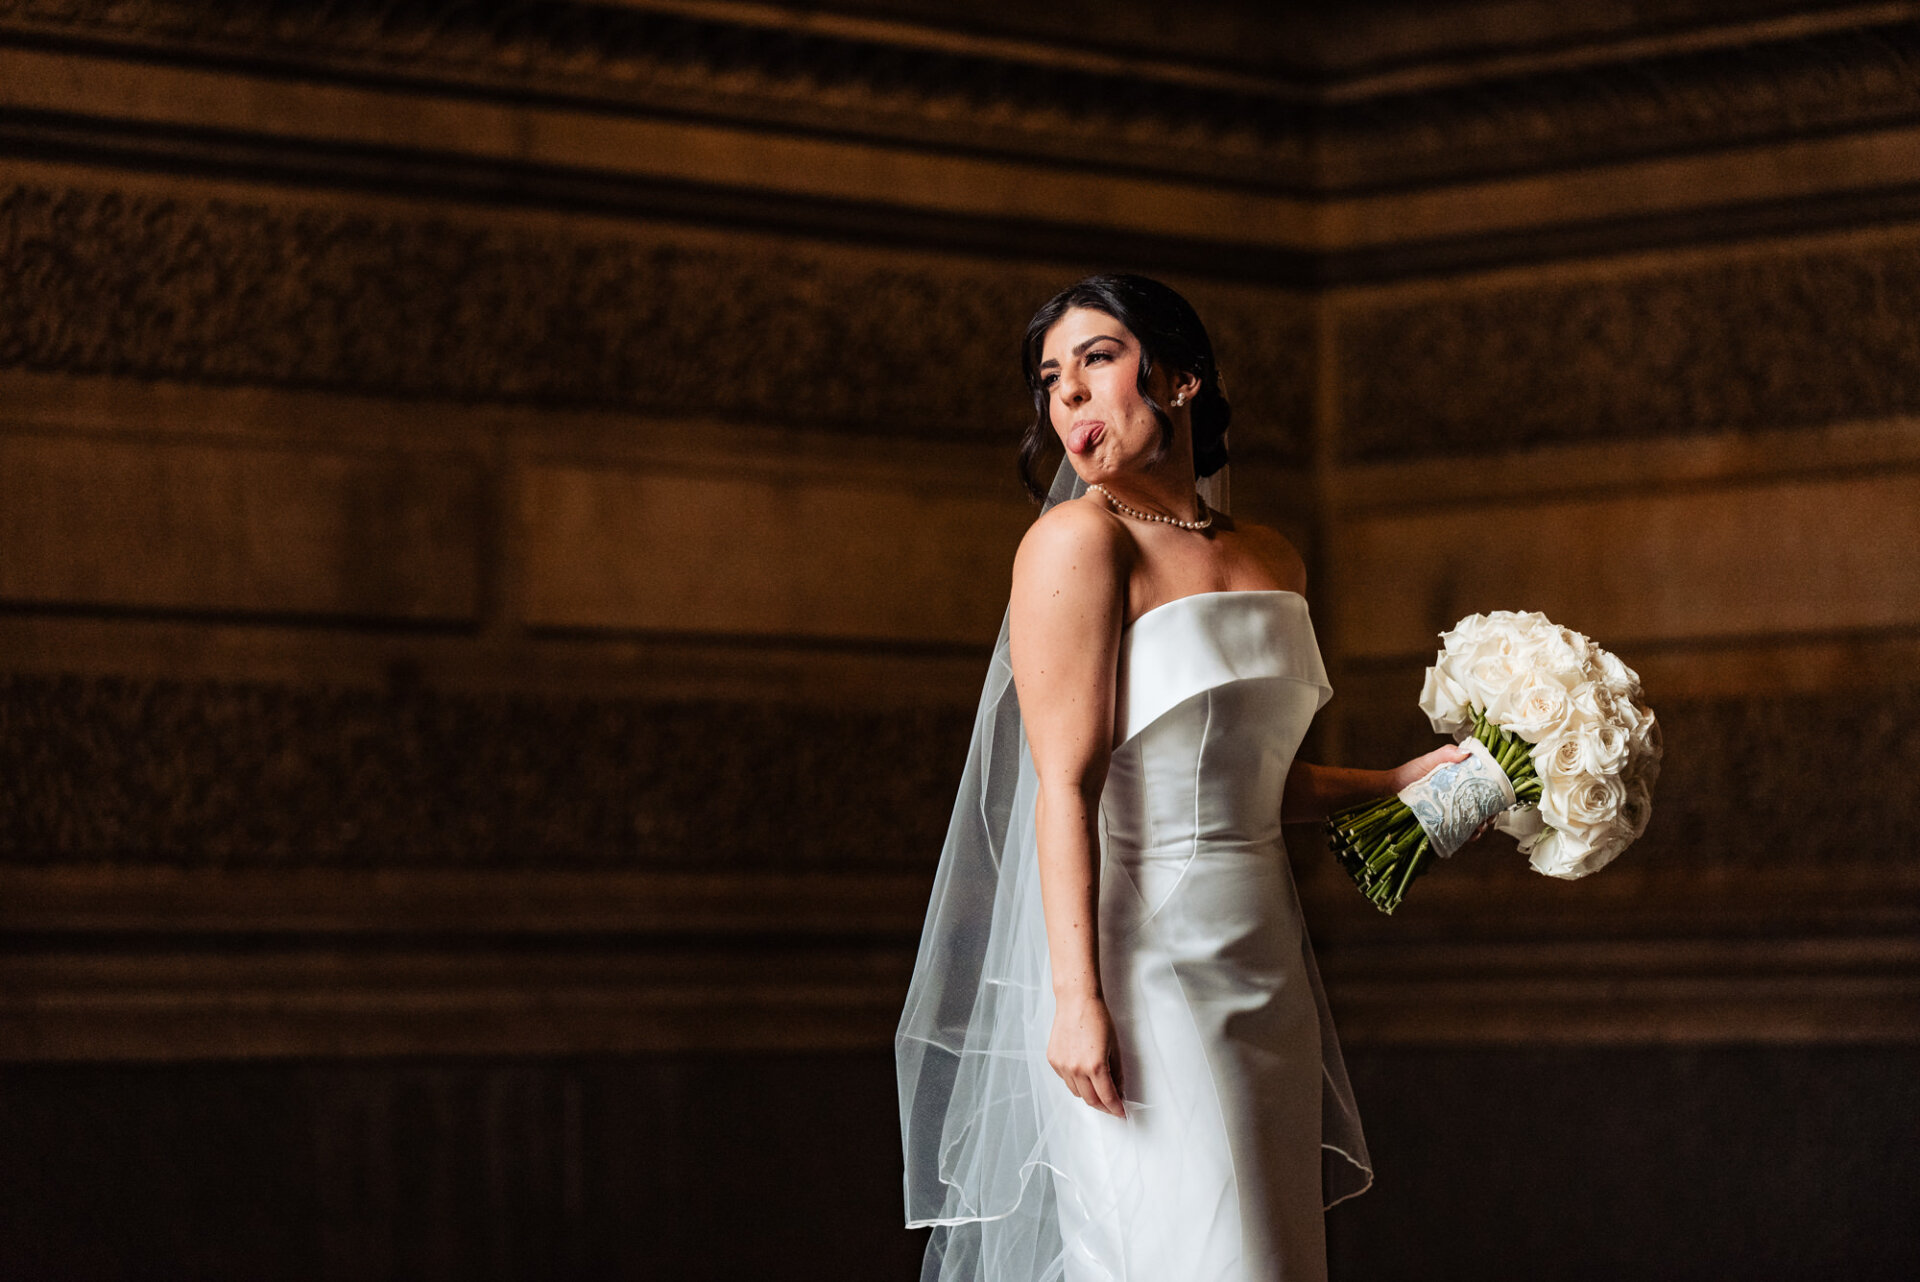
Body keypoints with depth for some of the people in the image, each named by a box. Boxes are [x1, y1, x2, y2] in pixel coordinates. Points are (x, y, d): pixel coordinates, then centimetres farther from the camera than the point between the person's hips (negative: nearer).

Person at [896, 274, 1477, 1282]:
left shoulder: (1271, 562, 14)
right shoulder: (1080, 541, -8)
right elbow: (1067, 784, -14)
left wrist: (1403, 782, 11)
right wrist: (1078, 997, -20)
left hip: (1260, 962, 7)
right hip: (1145, 961, -7)